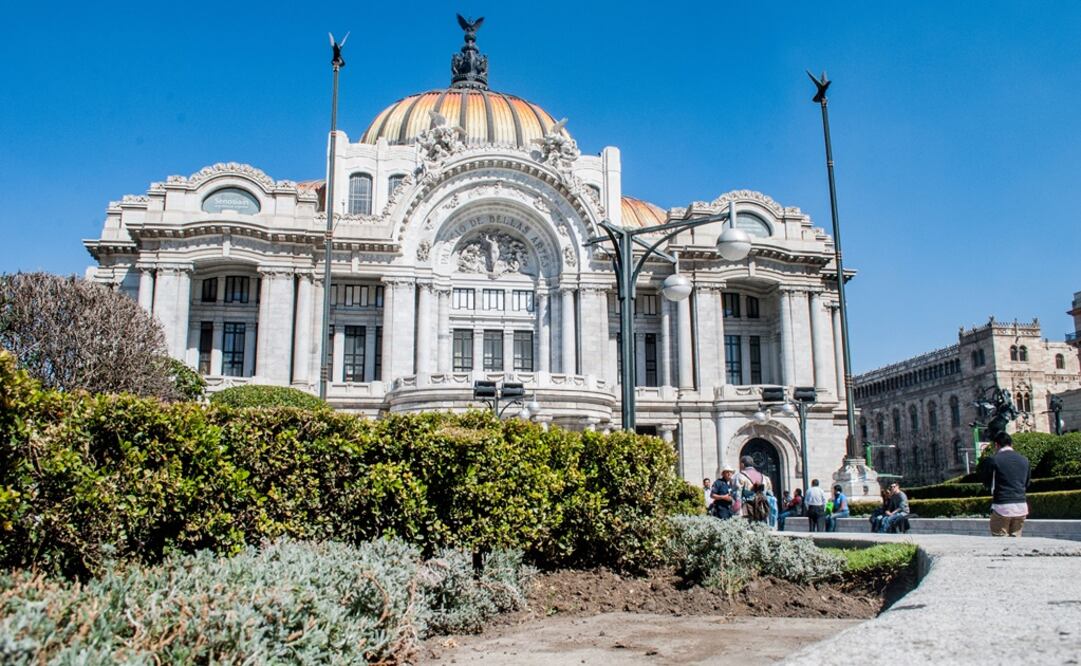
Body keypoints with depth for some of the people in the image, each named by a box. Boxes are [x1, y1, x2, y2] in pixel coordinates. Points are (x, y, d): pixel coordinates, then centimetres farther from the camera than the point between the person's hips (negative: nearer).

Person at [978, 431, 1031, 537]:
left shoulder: (992, 460, -8)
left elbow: (986, 482, 1)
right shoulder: (1024, 460, 8)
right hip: (1021, 508, 5)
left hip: (1002, 508, -5)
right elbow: (1027, 483, 16)